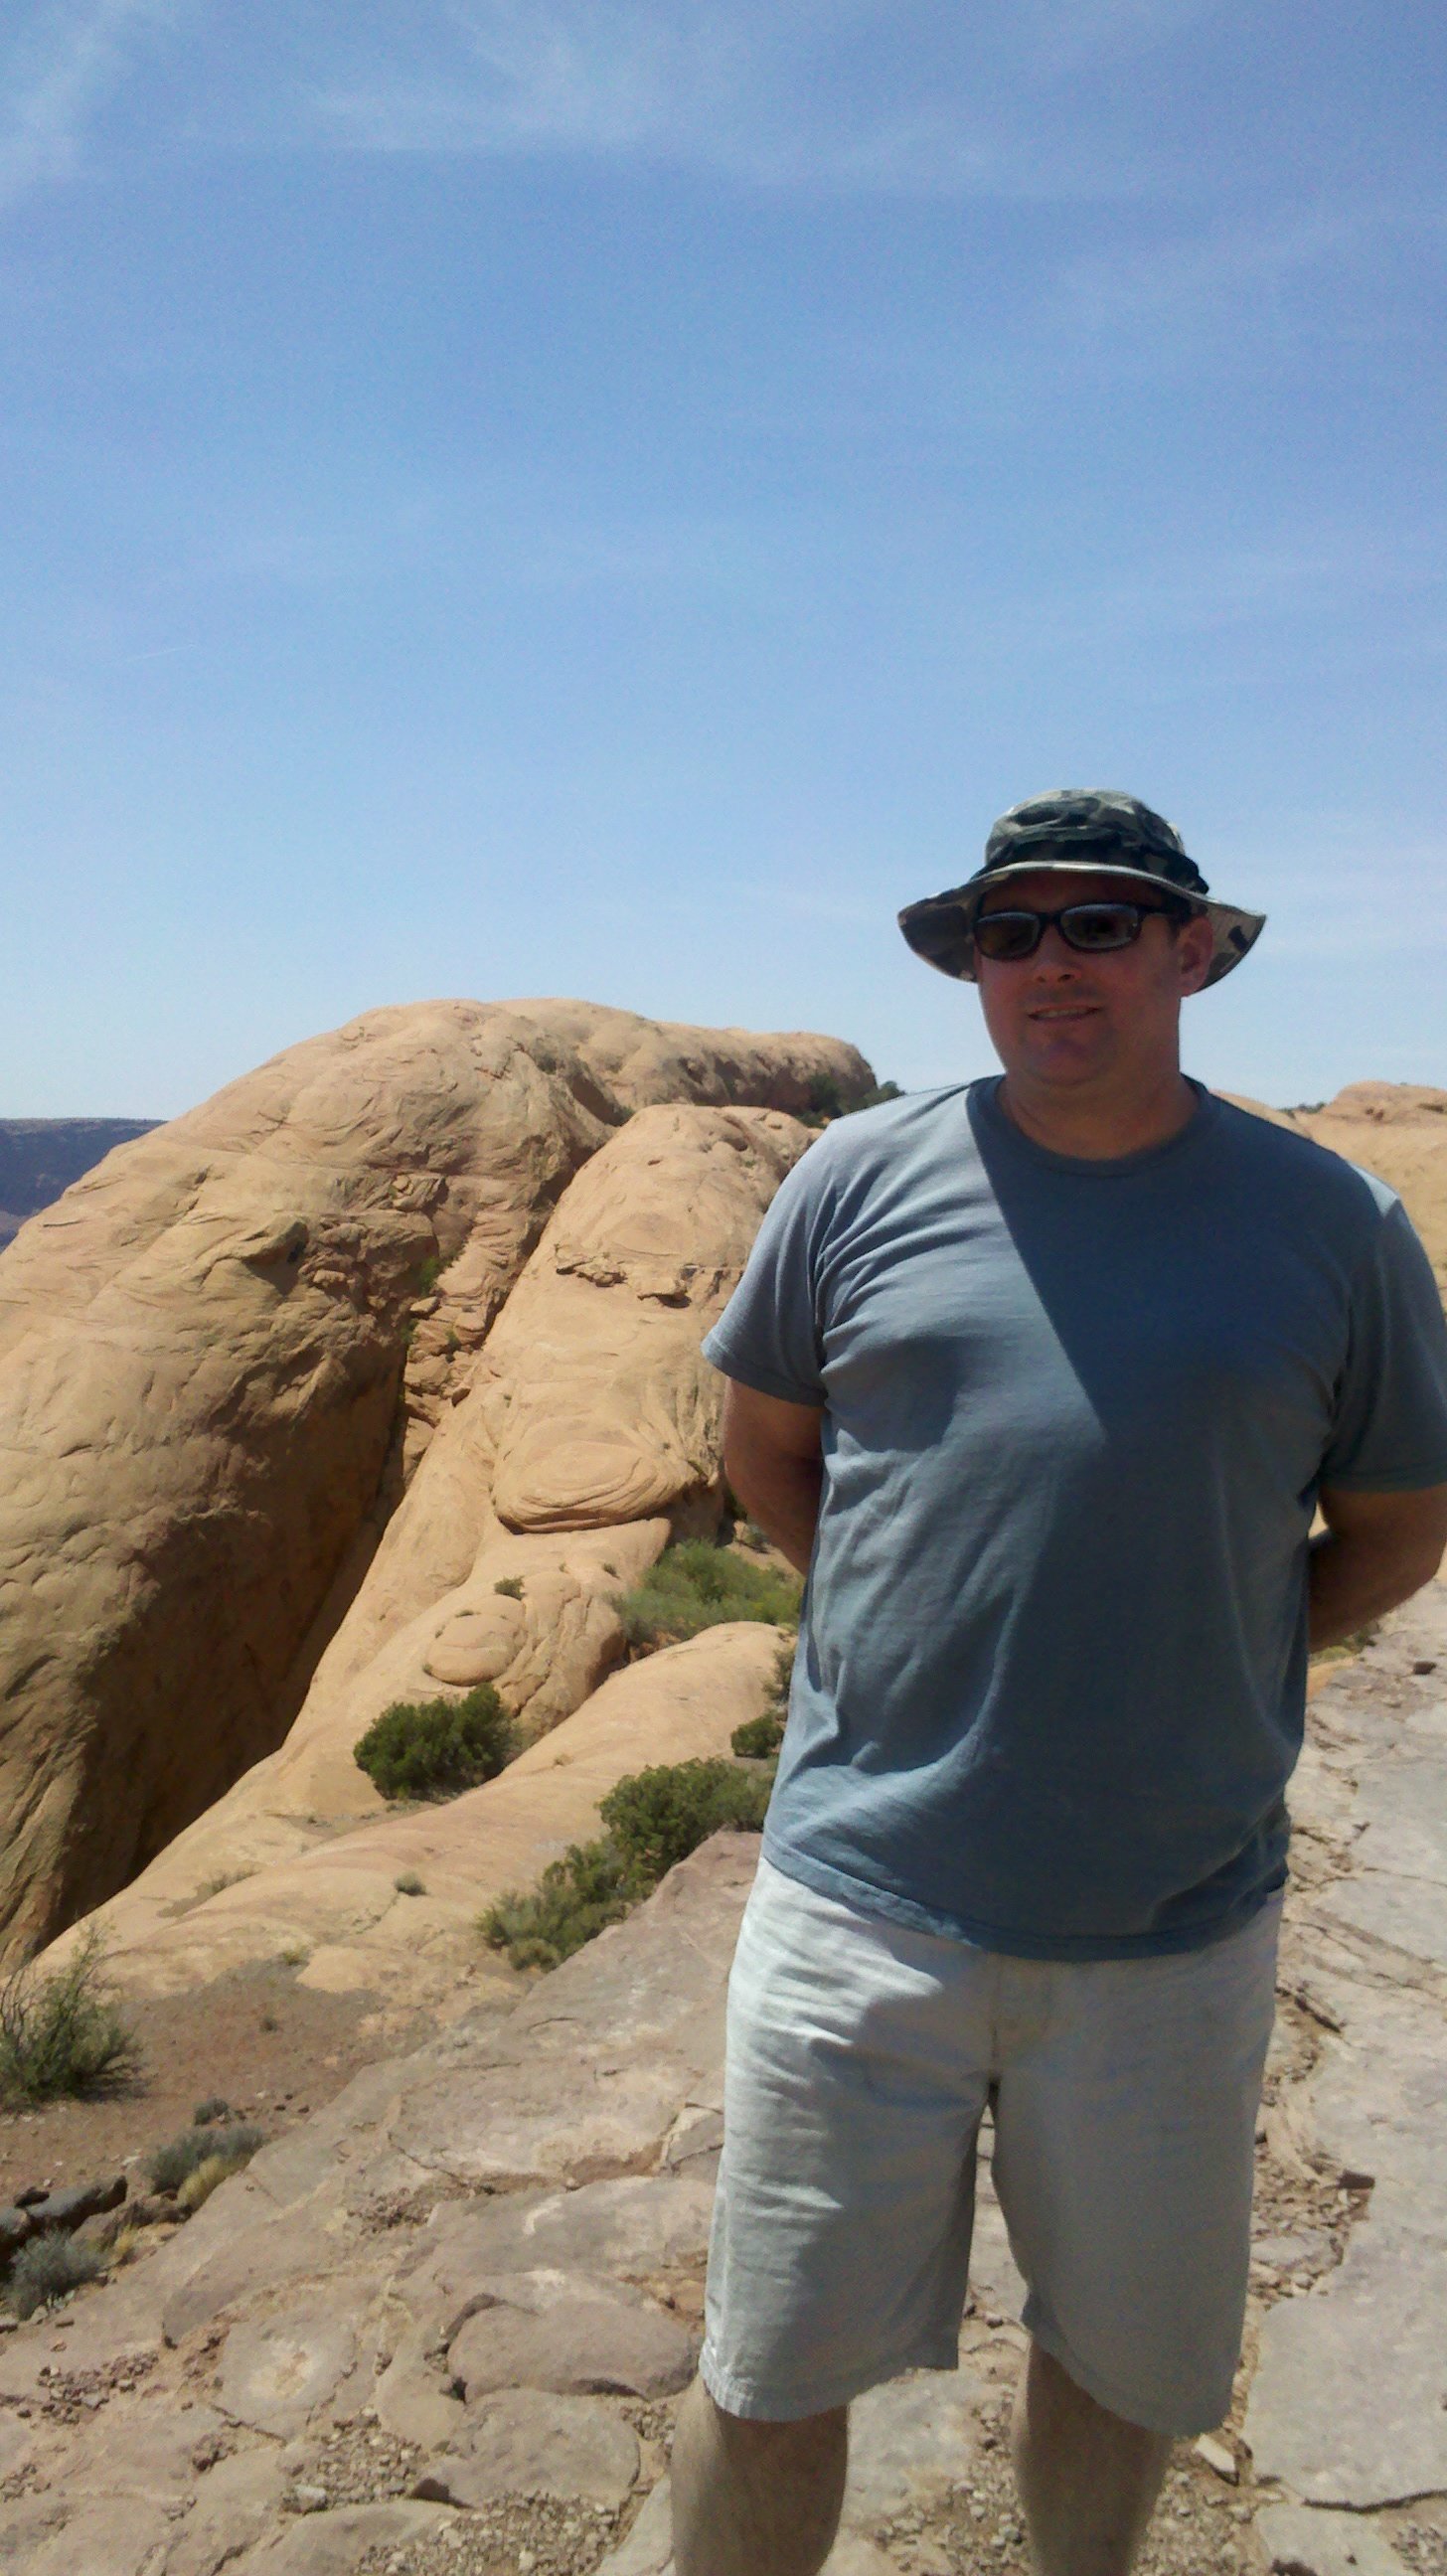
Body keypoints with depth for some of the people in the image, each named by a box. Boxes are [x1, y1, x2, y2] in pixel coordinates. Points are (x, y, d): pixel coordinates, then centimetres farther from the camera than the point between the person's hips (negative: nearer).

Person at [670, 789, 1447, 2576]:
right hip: (865, 1894, 0)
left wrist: (1206, 1674, 1)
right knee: (770, 2376, 13)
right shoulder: (863, 1176, -2)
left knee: (1129, 2357, 23)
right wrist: (916, 1629, 3)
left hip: (1180, 1927, 1)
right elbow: (764, 1445, 10)